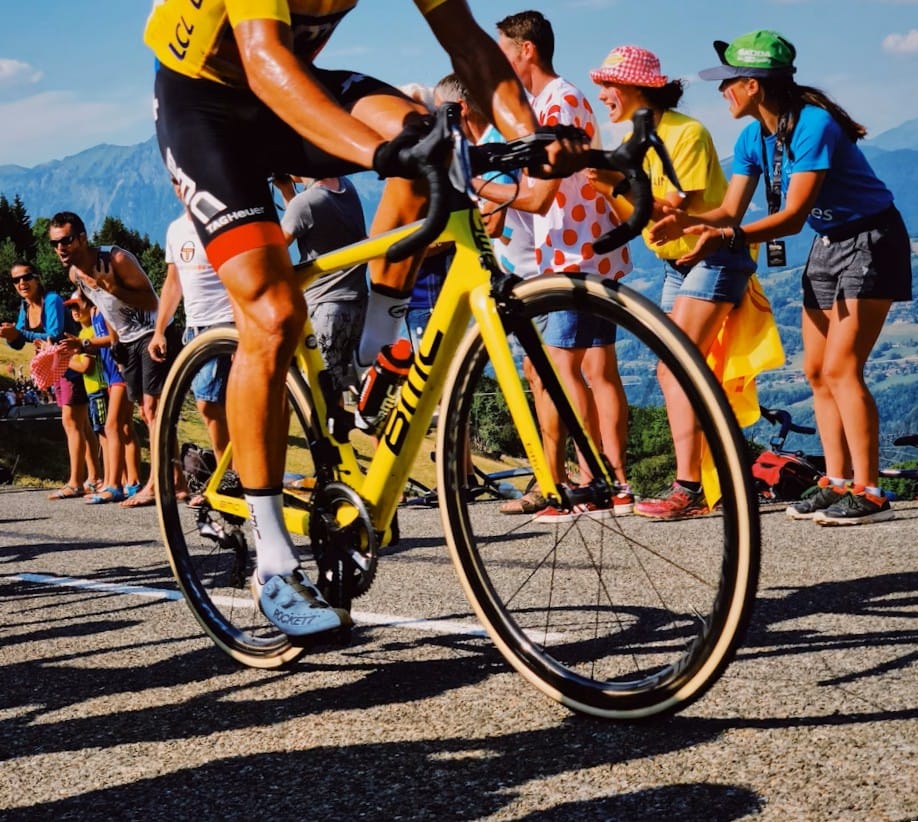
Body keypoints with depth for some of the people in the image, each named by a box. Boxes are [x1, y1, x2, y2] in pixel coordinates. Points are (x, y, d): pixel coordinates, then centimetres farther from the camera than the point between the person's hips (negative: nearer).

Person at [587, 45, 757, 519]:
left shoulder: (686, 133, -18)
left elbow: (685, 208, -24)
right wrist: (607, 185, -14)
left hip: (713, 256, -9)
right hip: (677, 261, 9)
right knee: (672, 372, 5)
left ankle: (687, 489, -18)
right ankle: (695, 488, 9)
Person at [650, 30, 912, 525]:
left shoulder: (813, 126, -26)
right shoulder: (753, 138, -1)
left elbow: (793, 215, -30)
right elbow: (730, 210, -4)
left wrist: (727, 238, -40)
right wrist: (687, 221, -24)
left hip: (871, 241, -9)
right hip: (826, 245, 9)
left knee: (840, 369, -15)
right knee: (816, 371, 6)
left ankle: (868, 493, -11)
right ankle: (837, 484, 13)